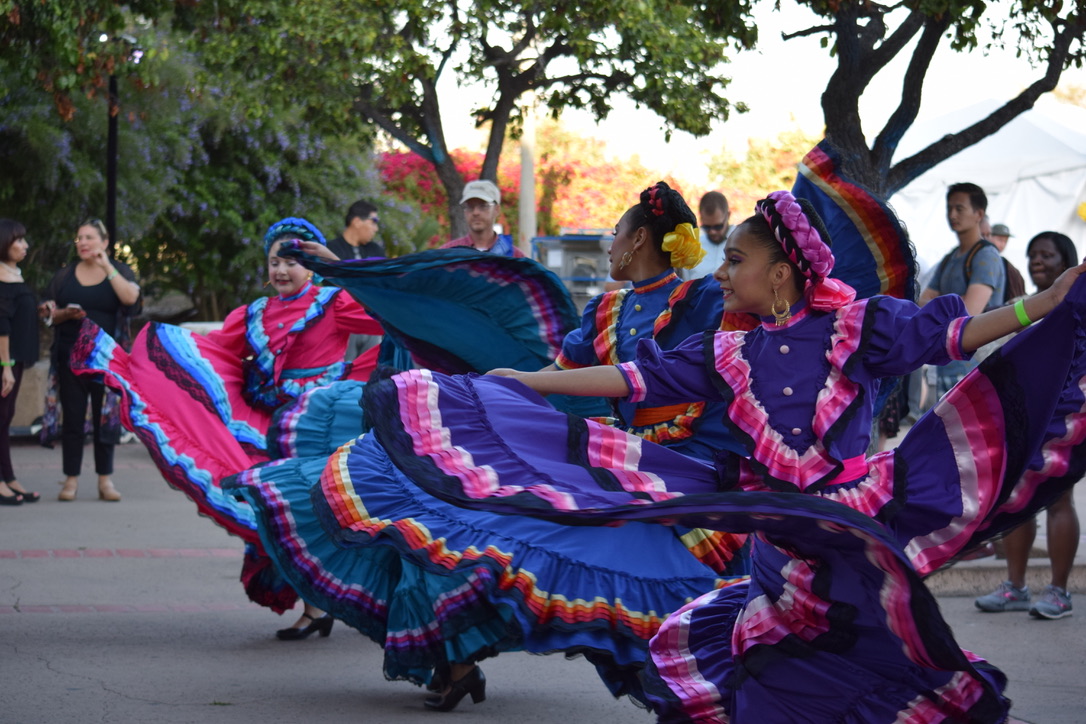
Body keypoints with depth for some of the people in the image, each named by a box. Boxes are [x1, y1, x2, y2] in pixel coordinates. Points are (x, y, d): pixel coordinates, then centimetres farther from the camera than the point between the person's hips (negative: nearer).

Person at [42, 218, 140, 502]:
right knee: (72, 417, 0)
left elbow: (130, 298, -14)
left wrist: (107, 267, -16)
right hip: (71, 358, 1)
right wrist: (65, 314, -12)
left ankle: (105, 480, 8)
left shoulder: (120, 271, 5)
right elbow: (49, 314, 9)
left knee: (106, 417, 1)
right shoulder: (64, 276, 10)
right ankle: (71, 479, 5)